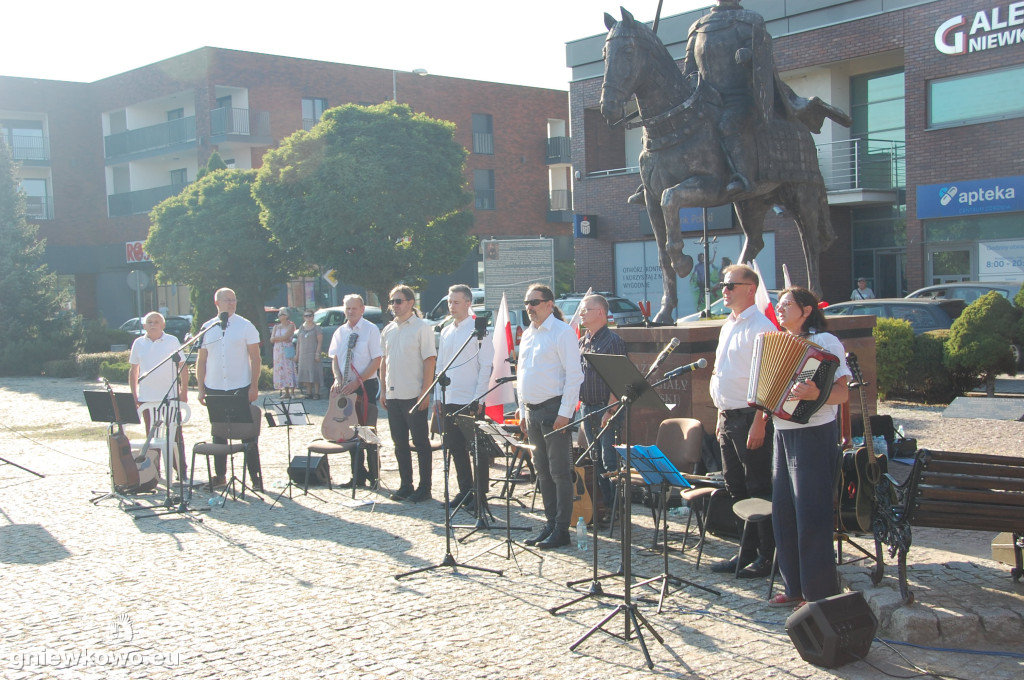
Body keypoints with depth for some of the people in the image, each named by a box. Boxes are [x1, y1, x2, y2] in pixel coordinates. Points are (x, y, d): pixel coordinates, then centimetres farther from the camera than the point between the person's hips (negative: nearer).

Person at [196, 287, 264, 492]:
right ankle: (220, 475, 20)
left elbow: (255, 358, -2)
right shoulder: (207, 328, 7)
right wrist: (201, 388, 4)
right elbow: (201, 361, 10)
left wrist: (254, 386, -9)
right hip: (214, 389, 3)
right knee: (218, 434, 10)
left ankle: (255, 475, 7)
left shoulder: (245, 326, -1)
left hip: (241, 388, -3)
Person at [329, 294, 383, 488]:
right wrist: (338, 379, -6)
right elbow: (335, 359, 13)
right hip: (346, 387, 6)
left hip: (366, 385, -5)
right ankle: (358, 476, 20)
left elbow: (377, 361, -11)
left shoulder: (371, 330, -7)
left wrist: (357, 382, -17)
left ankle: (373, 476, 10)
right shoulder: (340, 332, 9)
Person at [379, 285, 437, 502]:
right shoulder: (388, 330, 12)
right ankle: (406, 485, 20)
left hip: (414, 395, -6)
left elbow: (429, 361, -10)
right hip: (393, 395, 6)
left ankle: (424, 487, 8)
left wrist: (425, 393, -15)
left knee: (421, 442, 1)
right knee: (399, 443, 11)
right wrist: (383, 390, 11)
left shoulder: (422, 328, -7)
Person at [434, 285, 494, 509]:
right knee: (455, 449, 11)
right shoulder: (446, 332, 13)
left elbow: (486, 367, -9)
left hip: (471, 402, -6)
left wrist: (478, 399, -14)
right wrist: (438, 397, 9)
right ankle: (465, 490, 22)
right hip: (449, 400, 6)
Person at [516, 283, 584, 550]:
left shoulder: (562, 332, -9)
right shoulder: (527, 334, 14)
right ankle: (550, 524, 22)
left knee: (560, 472, -2)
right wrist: (522, 409, 15)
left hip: (554, 410, -8)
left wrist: (564, 413, -19)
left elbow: (574, 375, -14)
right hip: (532, 411, 8)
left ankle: (561, 530, 4)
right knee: (543, 472, 13)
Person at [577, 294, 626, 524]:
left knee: (610, 462, -5)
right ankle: (601, 505, 20)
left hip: (606, 409, -8)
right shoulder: (582, 342, 14)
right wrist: (577, 403, 11)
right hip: (586, 408, 8)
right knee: (596, 461, 13)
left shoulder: (613, 341, -11)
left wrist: (610, 410, -20)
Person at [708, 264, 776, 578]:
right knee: (736, 488, 13)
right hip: (728, 416, 9)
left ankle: (767, 555, 8)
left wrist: (758, 424, -22)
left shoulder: (760, 327, -13)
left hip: (750, 417, -9)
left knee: (759, 489, -1)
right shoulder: (728, 326, 16)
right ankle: (747, 551, 23)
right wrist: (721, 416, 17)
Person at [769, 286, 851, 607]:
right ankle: (796, 587, 20)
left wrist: (814, 394, -37)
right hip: (783, 434, 8)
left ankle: (820, 593, 3)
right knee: (784, 511, 10)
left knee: (811, 515, -6)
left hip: (814, 435, -8)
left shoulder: (825, 342, -9)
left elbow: (843, 392, -20)